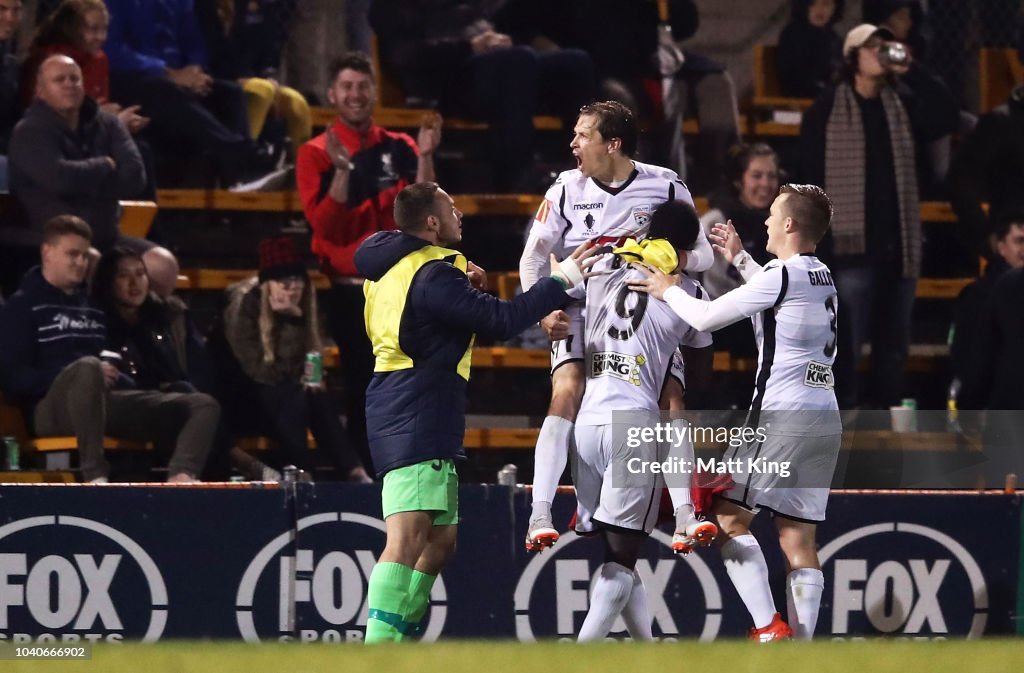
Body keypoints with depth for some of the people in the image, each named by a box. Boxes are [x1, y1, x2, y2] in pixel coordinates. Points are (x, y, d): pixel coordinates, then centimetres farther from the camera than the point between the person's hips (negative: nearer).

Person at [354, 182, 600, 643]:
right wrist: (561, 282, -7)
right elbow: (501, 320, -17)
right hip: (418, 416, -11)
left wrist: (462, 286, 14)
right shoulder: (431, 275, -15)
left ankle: (397, 644, 14)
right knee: (408, 539, -19)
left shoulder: (390, 267, 16)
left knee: (439, 540, 15)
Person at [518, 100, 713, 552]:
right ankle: (540, 512, -27)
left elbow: (702, 255, 1)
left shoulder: (665, 187, -4)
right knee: (568, 392, -22)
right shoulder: (568, 188, 0)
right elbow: (533, 257, 6)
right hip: (580, 311, 0)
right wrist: (544, 311, -9)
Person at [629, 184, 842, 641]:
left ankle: (768, 629, -12)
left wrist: (668, 291, 10)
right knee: (797, 539, 6)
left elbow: (707, 317, -7)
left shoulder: (781, 275, -12)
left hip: (781, 415, -8)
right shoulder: (821, 278, 13)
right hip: (824, 418, 8)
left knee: (729, 516, -1)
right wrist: (740, 260, 40)